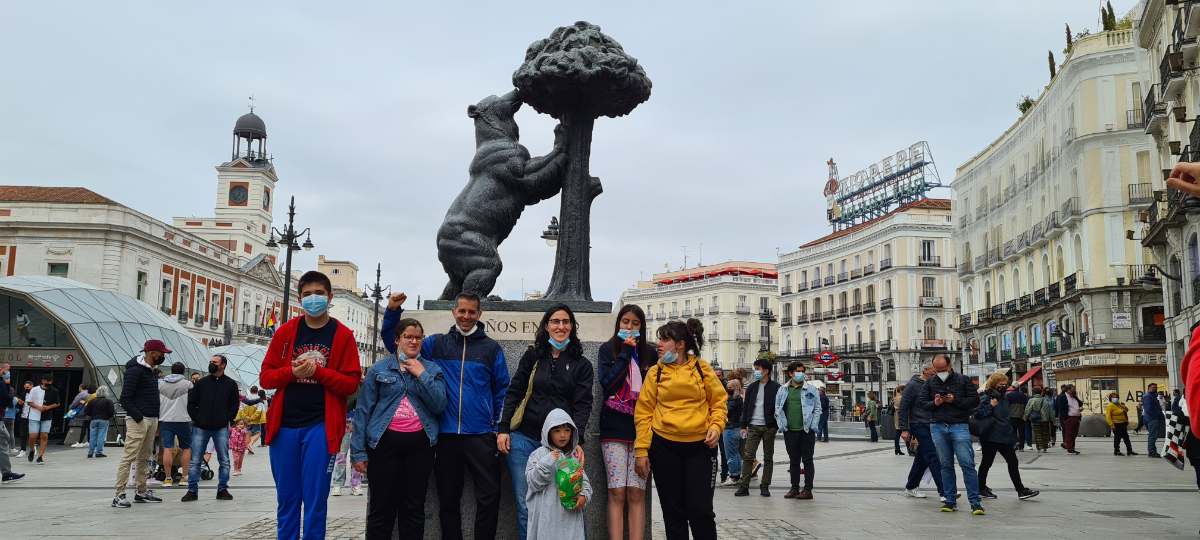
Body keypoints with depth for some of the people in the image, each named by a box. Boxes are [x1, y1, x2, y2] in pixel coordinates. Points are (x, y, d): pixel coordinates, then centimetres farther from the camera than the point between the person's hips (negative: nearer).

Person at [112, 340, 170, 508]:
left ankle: (141, 491, 20)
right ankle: (119, 495, -7)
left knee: (144, 457, 13)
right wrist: (138, 417, -21)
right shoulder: (135, 370, -12)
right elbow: (125, 398, -17)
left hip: (151, 419, 9)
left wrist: (156, 418, 15)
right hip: (138, 420, -9)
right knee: (129, 456, -9)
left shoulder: (150, 370, 17)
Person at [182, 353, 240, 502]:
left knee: (224, 461, 2)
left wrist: (227, 420, -2)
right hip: (200, 428, 1)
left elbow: (234, 406, 7)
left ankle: (222, 490, 11)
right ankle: (192, 491, 9)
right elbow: (191, 403, 9)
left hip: (221, 429, -1)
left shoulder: (231, 384, 5)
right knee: (194, 461, 1)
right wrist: (196, 419, 0)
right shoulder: (201, 383, 8)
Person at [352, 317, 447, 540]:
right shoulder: (379, 369, 5)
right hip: (385, 441, -1)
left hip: (420, 444, 2)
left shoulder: (432, 369, 9)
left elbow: (440, 405, -2)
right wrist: (358, 451, -3)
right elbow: (363, 410, 3)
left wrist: (422, 375, -9)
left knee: (414, 509, 7)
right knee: (381, 508, 2)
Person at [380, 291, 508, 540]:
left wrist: (501, 428, -2)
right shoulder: (436, 343, 8)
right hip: (446, 435, 2)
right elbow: (394, 343, 10)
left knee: (489, 498, -3)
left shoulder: (492, 348, 5)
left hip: (481, 436, -1)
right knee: (448, 500, 11)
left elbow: (502, 391, 6)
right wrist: (393, 311, -4)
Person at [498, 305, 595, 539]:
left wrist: (577, 440, -14)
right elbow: (513, 393, 9)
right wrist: (503, 429, 1)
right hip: (524, 438, 1)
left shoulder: (581, 365, 6)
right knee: (525, 506, 2)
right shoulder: (532, 356, 9)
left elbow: (582, 405, -1)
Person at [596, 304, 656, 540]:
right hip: (614, 429, -1)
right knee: (617, 493, -5)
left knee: (636, 494, -2)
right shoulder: (608, 349, 8)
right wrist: (625, 352, -6)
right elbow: (607, 383, -6)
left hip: (641, 429, 1)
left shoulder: (649, 353, 12)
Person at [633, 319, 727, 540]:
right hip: (665, 446, 1)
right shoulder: (655, 372, 2)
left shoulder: (702, 368, 2)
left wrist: (716, 426, -12)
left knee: (701, 510, -2)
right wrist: (642, 450, -4)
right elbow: (644, 413, 1)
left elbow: (718, 402, 7)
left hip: (700, 446, -1)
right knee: (673, 512, 9)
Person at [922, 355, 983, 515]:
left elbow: (975, 400, 0)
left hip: (959, 426, -3)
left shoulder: (963, 380, 2)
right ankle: (950, 501, 14)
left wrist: (955, 400, -12)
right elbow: (922, 402, 13)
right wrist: (934, 403, -7)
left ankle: (975, 502, -5)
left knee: (967, 464, -8)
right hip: (938, 427, 3)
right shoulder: (930, 383, 11)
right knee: (946, 465, 8)